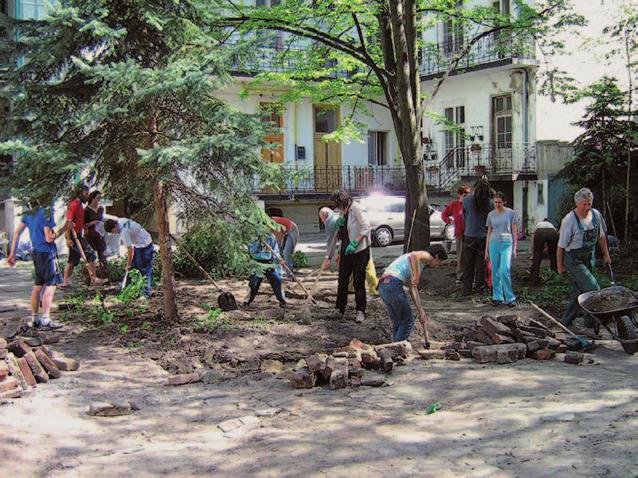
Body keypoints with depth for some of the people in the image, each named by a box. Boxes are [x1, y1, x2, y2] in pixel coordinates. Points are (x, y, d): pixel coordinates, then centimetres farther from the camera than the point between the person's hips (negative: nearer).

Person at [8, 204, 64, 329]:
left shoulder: (29, 213, 9)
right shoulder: (47, 212, -15)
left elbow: (17, 233, 9)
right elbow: (49, 238, -17)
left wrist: (12, 253, 12)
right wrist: (62, 230, -3)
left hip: (36, 252, 8)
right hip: (47, 253, -8)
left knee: (38, 285, 16)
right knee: (50, 285, -5)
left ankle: (34, 318, 21)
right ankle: (46, 320, -8)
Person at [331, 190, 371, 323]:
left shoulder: (355, 209, -13)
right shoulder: (344, 213, 13)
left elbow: (366, 227, -20)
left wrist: (354, 243, -24)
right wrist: (339, 224, -2)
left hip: (359, 251, -8)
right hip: (346, 251, 8)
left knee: (359, 282, -2)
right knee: (342, 280, 9)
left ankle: (361, 311, 7)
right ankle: (340, 309, 18)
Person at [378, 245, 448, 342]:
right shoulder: (426, 255, 3)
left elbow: (413, 289, 28)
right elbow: (413, 256, -23)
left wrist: (421, 312, 26)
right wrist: (415, 276, -16)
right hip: (393, 284, -9)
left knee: (397, 322, 19)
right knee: (408, 322, 2)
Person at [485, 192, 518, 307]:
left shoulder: (511, 213, 1)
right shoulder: (491, 214, 9)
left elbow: (514, 231, 3)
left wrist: (514, 248, -2)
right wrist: (486, 250, 12)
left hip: (506, 244, -3)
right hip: (493, 244, 3)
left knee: (504, 271, -14)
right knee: (495, 272, 4)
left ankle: (510, 298, -4)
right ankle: (497, 297, 12)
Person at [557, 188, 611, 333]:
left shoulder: (596, 215, -2)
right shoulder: (569, 220, -20)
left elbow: (601, 236, 14)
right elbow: (561, 246, -13)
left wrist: (606, 255, 16)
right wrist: (560, 266, -7)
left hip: (588, 258, 7)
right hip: (573, 260, -7)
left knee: (579, 291, 11)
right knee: (593, 289, -14)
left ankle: (566, 321, 22)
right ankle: (592, 321, -2)